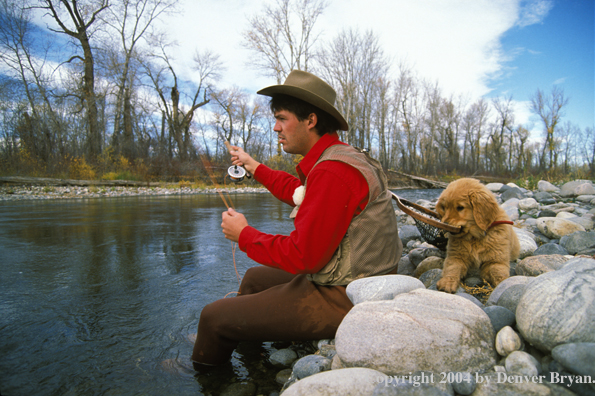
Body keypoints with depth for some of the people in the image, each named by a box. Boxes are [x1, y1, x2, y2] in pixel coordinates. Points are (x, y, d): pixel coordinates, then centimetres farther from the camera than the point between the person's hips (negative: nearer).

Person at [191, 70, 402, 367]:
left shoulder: (332, 171, -26)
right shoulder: (335, 157, 9)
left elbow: (304, 256, -25)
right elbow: (300, 194, 27)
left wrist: (244, 234, -10)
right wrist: (253, 167, 34)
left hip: (344, 298, -11)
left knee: (214, 317, -5)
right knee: (255, 278, 25)